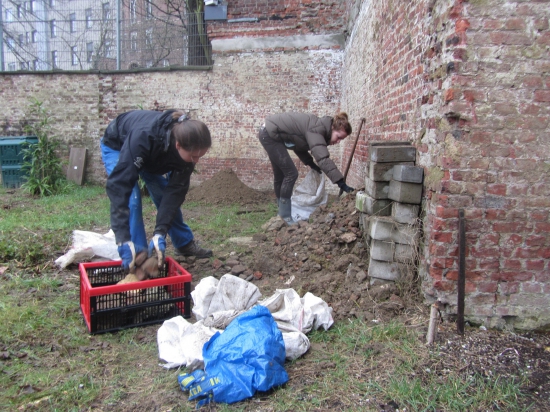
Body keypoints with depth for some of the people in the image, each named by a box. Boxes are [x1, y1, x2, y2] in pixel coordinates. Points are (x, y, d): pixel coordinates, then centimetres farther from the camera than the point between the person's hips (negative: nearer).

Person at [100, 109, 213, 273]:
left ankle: (185, 243, 20)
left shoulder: (187, 147, -31)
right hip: (116, 147, -4)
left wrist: (160, 232, -36)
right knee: (132, 199, -20)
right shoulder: (143, 138, -47)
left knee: (168, 197, 1)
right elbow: (119, 185, -48)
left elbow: (176, 190, -27)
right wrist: (123, 239, -52)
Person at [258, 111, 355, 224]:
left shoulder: (319, 128, 4)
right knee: (291, 174, -9)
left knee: (280, 175, 17)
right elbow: (323, 159, -37)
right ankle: (285, 217, 0)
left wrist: (311, 163, 2)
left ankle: (282, 212, 31)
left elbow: (300, 146, 14)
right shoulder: (316, 130, -25)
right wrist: (342, 184, -41)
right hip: (270, 134, -10)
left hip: (270, 134, 10)